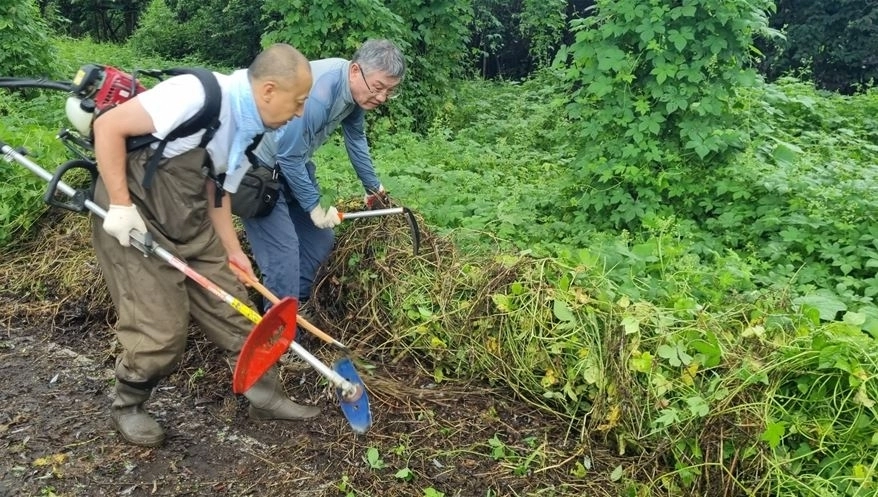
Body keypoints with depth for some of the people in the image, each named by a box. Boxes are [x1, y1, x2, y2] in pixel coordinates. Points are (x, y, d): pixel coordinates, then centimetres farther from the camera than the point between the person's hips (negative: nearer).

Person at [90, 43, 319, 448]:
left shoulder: (248, 127, 2)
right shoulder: (198, 93, -25)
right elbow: (108, 126, -23)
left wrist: (232, 250, 8)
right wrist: (120, 205, -23)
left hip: (190, 225, 8)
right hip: (135, 221, -8)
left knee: (234, 313, 9)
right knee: (161, 331, -4)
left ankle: (265, 397, 24)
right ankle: (127, 407, 24)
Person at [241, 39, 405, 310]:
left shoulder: (357, 87, -5)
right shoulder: (317, 94, -33)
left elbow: (355, 138, 12)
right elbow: (289, 157, -27)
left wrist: (373, 186, 23)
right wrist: (315, 207, -15)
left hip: (294, 163, 9)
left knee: (320, 241, 10)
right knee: (284, 257, -14)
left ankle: (297, 308, 25)